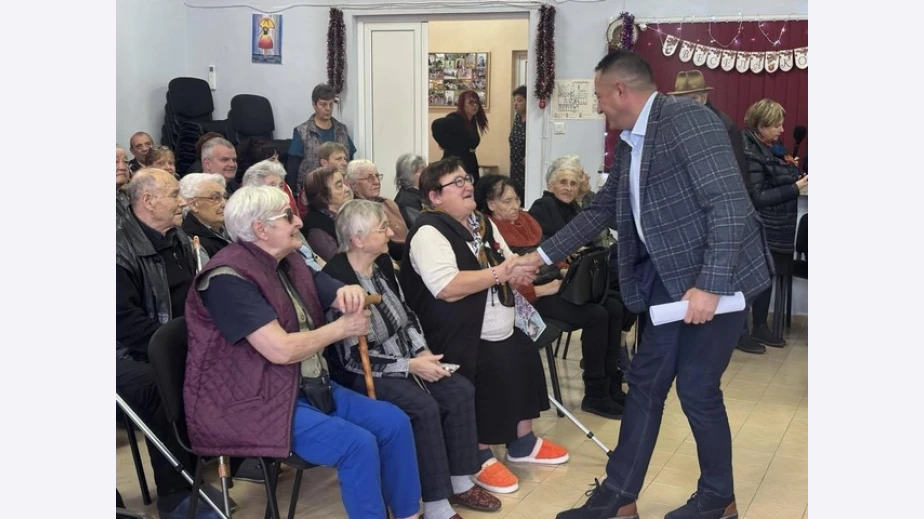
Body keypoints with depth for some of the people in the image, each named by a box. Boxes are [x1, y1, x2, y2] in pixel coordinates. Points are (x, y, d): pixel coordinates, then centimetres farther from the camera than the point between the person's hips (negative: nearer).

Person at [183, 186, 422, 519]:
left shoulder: (288, 263, 9)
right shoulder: (228, 278, -19)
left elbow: (349, 300, 13)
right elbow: (281, 350, -26)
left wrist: (351, 293, -12)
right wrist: (342, 328, -12)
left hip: (309, 387, 9)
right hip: (253, 404, -9)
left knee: (393, 421, -1)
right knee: (358, 444, -25)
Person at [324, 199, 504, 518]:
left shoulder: (383, 262, 2)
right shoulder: (337, 279, -23)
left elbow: (406, 315, 12)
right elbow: (353, 358, -23)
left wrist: (422, 352, -6)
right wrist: (410, 365, -21)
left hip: (402, 360, 8)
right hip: (360, 375, -8)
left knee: (461, 390, -6)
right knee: (424, 407, -27)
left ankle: (460, 483, 7)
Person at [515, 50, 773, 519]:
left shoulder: (688, 119, -17)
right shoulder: (629, 144, 11)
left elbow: (730, 203, -23)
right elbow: (600, 210, 21)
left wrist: (710, 285, -27)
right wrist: (542, 255, 21)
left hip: (714, 277, -9)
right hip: (670, 277, 9)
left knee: (697, 389, 0)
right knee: (645, 383, 10)